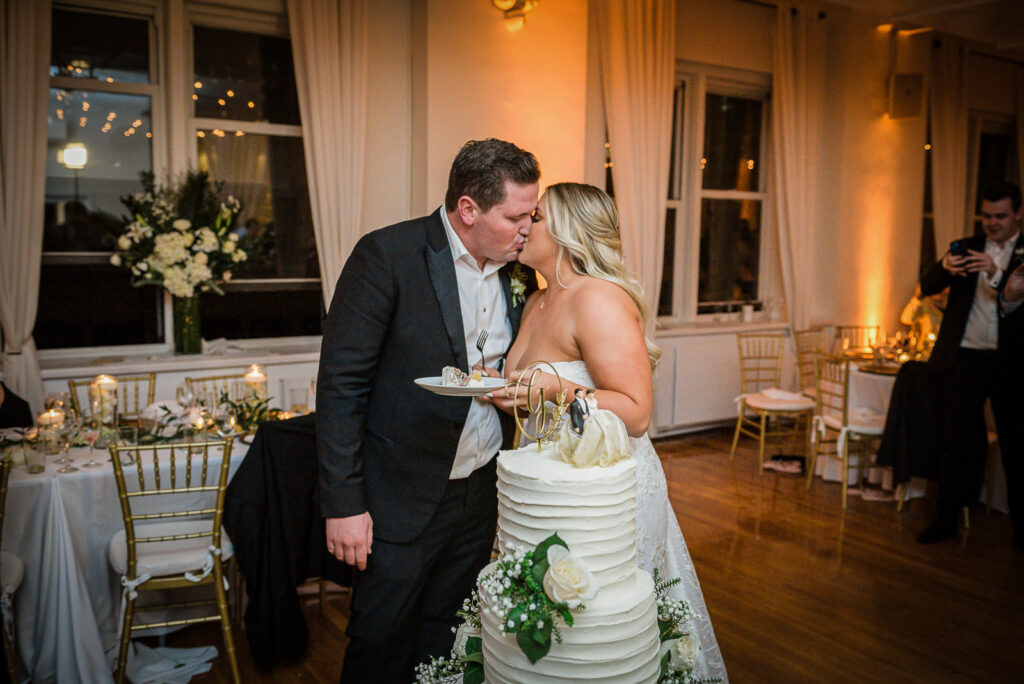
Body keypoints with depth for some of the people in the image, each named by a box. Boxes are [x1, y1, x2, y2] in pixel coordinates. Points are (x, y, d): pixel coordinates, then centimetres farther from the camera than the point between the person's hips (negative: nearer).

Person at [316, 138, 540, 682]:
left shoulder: (514, 270, 3)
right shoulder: (386, 255, -15)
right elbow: (341, 384, -16)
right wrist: (343, 504, -17)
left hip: (482, 495, 5)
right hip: (403, 500, -5)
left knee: (447, 637, 19)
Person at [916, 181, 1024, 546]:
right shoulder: (965, 248, 10)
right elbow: (927, 288, -1)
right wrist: (944, 267, -21)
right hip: (965, 358, 1)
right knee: (955, 439, 3)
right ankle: (945, 519, 10)